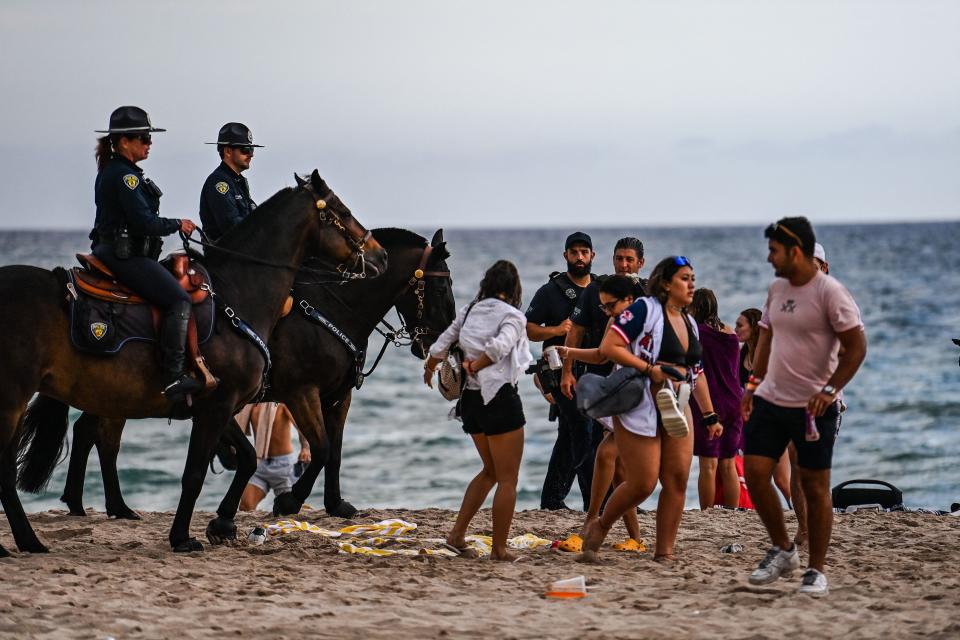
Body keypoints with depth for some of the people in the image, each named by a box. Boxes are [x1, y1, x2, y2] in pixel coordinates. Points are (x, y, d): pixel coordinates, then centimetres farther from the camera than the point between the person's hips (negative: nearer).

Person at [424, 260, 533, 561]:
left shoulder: (469, 310, 9)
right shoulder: (512, 316, -8)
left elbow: (439, 347, 12)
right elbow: (499, 346, -27)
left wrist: (429, 370, 33)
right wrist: (474, 367, -11)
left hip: (471, 400, 7)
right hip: (500, 399, -7)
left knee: (490, 471, 22)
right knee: (507, 479, 3)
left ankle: (457, 533, 15)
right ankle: (499, 548, 3)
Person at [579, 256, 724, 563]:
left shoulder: (689, 323, 18)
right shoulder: (644, 310, -7)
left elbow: (696, 373, 25)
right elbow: (608, 347, -15)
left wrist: (710, 416, 23)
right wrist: (650, 369, -19)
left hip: (676, 409, 7)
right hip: (640, 408, -7)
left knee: (677, 480, -2)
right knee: (643, 483, -8)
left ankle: (665, 554, 5)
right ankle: (599, 528, 16)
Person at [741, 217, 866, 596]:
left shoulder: (830, 293, -13)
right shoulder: (777, 289, 9)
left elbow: (856, 345, -15)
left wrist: (830, 391, -22)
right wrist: (754, 383, 15)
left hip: (814, 408, -7)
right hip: (770, 400, 7)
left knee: (814, 486, 0)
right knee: (755, 474, -1)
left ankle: (816, 570, 10)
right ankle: (782, 550, 17)